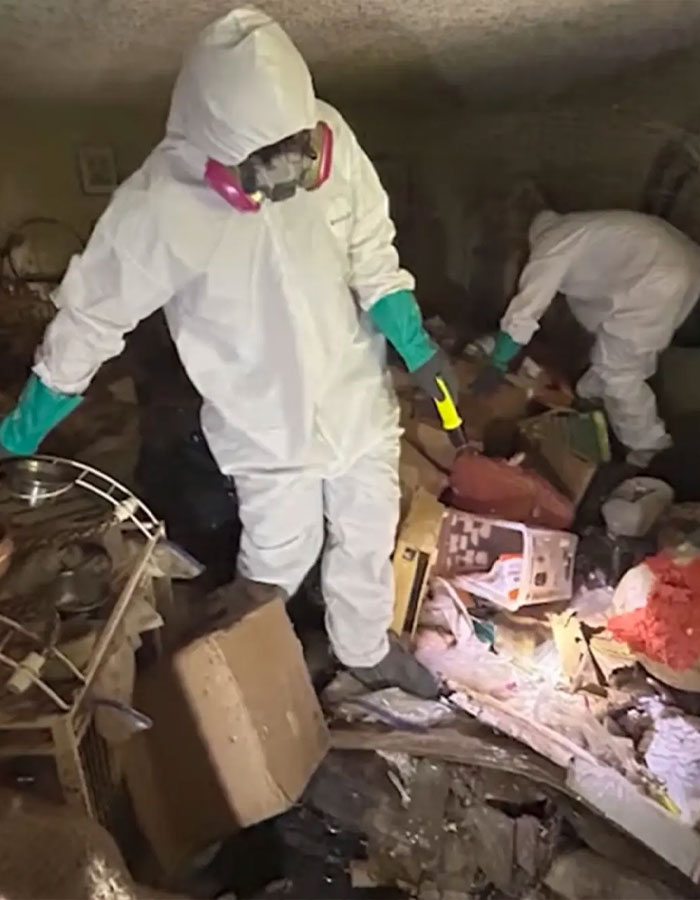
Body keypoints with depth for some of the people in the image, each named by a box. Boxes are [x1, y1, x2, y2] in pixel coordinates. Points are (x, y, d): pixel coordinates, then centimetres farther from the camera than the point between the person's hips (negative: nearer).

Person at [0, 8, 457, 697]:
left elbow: (372, 255, -1)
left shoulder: (328, 137, -16)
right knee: (278, 560, 16)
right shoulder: (159, 206, -25)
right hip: (266, 426, -3)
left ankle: (366, 651, 52)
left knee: (369, 536, 21)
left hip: (358, 394, 4)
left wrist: (415, 348, -6)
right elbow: (90, 317, -12)